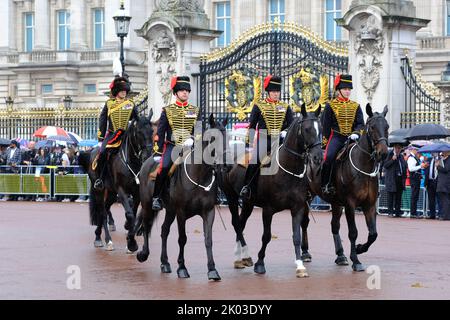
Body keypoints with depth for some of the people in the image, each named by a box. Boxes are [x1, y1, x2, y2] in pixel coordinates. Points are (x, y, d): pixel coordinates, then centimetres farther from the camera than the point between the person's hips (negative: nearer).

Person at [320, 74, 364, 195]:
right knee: (329, 157, -26)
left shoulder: (356, 106, 14)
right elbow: (326, 126, 5)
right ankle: (325, 184, -15)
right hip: (336, 137, -3)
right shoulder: (330, 106, 5)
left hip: (352, 138, 3)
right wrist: (325, 143, 1)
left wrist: (356, 133, -12)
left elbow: (360, 124, 9)